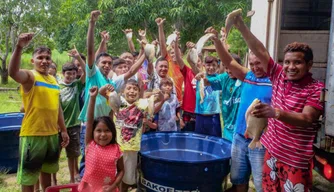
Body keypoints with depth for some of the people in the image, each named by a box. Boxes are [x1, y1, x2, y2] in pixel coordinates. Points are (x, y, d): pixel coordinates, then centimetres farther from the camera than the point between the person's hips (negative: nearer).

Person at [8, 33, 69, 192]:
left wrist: (63, 130, 18)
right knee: (28, 176, 7)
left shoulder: (53, 80, 10)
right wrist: (19, 47, -46)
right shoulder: (30, 76, -8)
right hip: (32, 134, -6)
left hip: (52, 134, 6)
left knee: (47, 170, 22)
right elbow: (13, 72, -33)